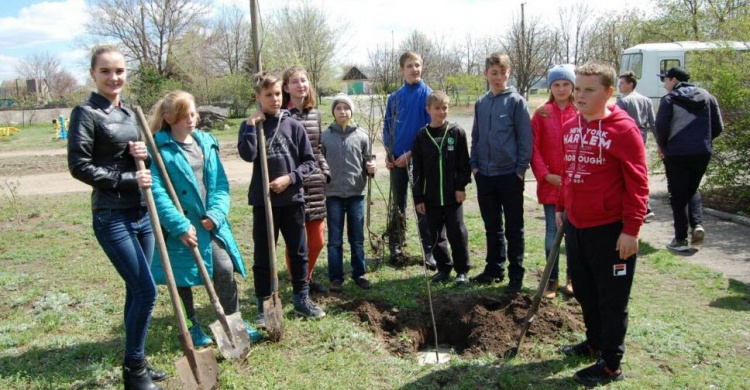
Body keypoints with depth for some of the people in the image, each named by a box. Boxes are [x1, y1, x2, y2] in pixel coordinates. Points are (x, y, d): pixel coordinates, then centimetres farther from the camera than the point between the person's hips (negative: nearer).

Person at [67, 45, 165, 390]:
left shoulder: (129, 113, 13)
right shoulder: (86, 113, -8)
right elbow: (79, 166, -13)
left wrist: (143, 154, -3)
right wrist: (128, 179, -16)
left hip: (141, 212, 7)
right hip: (112, 216, -7)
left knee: (136, 290, 13)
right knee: (146, 290, -7)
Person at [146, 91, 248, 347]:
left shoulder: (207, 142, 7)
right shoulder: (158, 148, -9)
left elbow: (220, 183, 5)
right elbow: (157, 191, -16)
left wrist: (216, 214, -10)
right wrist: (180, 225, -23)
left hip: (211, 223, 4)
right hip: (179, 226, -4)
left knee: (225, 269, 1)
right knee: (183, 277, 10)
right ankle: (194, 328, 28)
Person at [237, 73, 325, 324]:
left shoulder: (293, 126, 1)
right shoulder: (251, 126, 1)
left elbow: (309, 161, 2)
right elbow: (247, 155, -17)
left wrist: (290, 178, -12)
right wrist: (252, 125, -15)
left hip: (292, 199, 1)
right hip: (263, 200, -1)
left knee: (299, 252, 11)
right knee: (263, 256, 7)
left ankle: (302, 300, 27)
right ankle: (263, 306, 20)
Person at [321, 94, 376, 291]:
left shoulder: (362, 135, 2)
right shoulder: (325, 136, 0)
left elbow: (366, 161, 8)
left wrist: (370, 168, -12)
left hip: (357, 193, 1)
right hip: (333, 194, -1)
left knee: (357, 238, 11)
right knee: (335, 239, 6)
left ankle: (359, 274, 24)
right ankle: (336, 277, 16)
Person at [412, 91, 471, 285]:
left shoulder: (457, 132, -1)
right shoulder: (421, 136, 2)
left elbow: (464, 163, 0)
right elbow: (417, 170, 3)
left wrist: (461, 186, -6)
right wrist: (418, 197, 1)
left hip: (453, 195, -2)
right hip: (430, 196, 2)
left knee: (457, 232, 3)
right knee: (434, 234, 9)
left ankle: (462, 270, 16)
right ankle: (444, 267, 25)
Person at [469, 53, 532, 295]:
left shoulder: (516, 101, -5)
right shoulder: (481, 104, 9)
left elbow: (525, 137, -7)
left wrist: (521, 168, -11)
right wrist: (474, 164, 7)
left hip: (510, 175, -5)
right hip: (485, 175, 5)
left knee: (513, 229, 5)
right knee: (491, 227, 15)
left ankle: (516, 275, 15)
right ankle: (494, 268, 28)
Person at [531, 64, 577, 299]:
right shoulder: (542, 113, 1)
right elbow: (534, 147, -2)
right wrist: (546, 175, -10)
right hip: (550, 183, 0)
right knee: (552, 232, 7)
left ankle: (572, 277, 26)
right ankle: (552, 279, 18)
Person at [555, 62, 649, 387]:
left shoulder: (623, 129, -14)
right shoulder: (570, 127, 7)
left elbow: (637, 183, -15)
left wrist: (631, 230, -16)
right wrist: (560, 208, 18)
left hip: (610, 229, -7)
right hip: (575, 226, 7)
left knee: (611, 298, 6)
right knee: (583, 289, 20)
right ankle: (595, 342, 41)